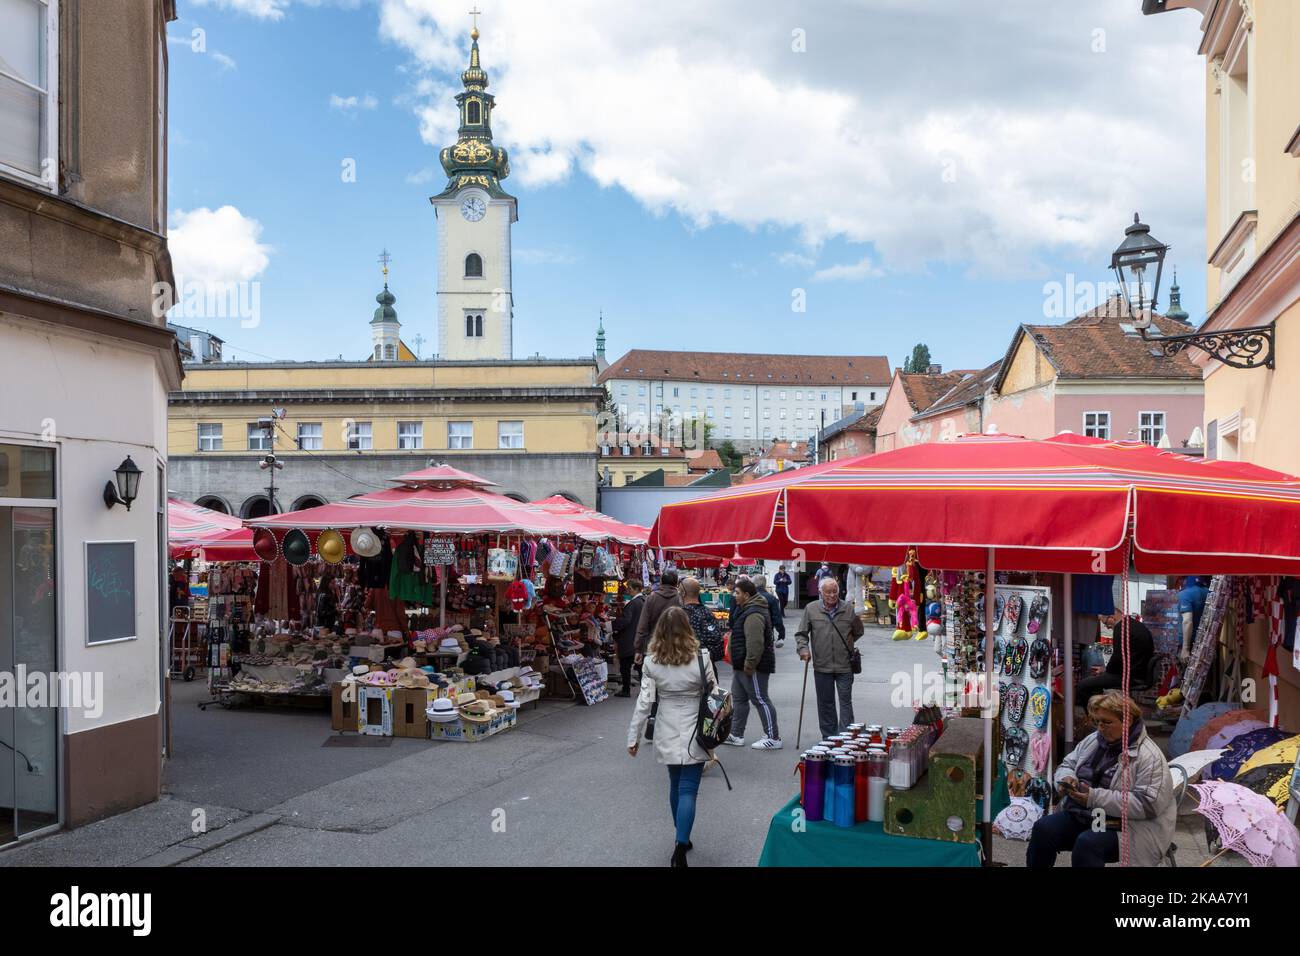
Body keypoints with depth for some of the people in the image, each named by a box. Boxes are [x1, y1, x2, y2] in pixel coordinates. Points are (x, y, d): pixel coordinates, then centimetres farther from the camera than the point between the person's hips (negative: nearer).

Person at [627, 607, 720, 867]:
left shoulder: (651, 661, -8)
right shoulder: (701, 657, -12)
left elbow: (644, 702, -8)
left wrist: (633, 736, 0)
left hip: (667, 733, 3)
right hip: (694, 732, -2)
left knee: (675, 784, 19)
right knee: (688, 789, -1)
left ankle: (682, 839, 33)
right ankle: (680, 849, -10)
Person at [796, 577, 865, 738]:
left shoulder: (848, 609, 2)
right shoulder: (811, 609, 1)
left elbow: (858, 633, 12)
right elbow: (801, 634, 6)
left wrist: (846, 645, 3)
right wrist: (803, 649, -9)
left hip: (845, 665, -1)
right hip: (822, 665, 1)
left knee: (845, 701, 0)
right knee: (825, 703, 10)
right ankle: (828, 737, 22)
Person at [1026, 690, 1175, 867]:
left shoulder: (1149, 756, -12)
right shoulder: (1093, 740, 10)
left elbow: (1148, 805, -21)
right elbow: (1067, 765, 20)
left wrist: (1097, 798, -24)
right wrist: (1067, 779, -6)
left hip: (1125, 828, -6)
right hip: (1081, 815, 6)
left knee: (1087, 843, -34)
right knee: (1043, 828, -20)